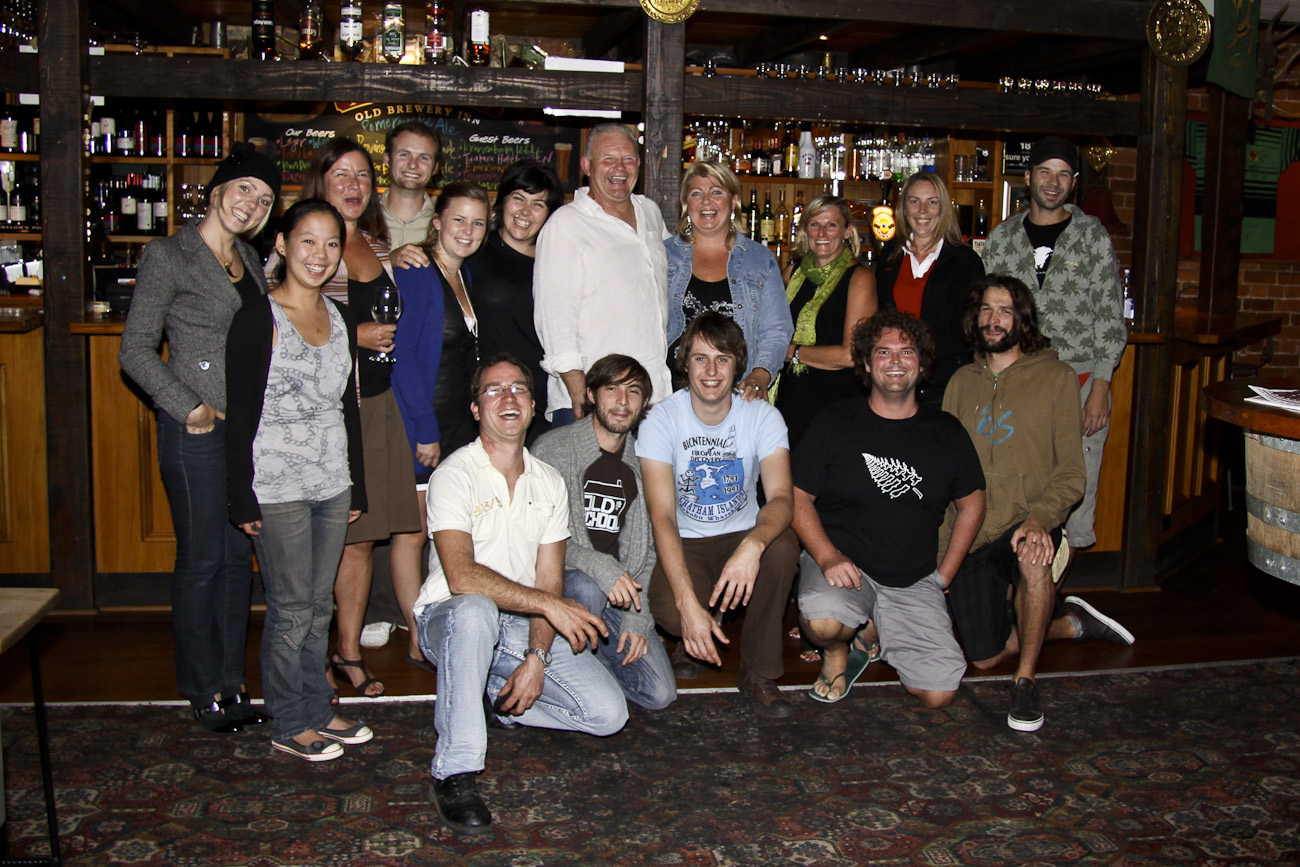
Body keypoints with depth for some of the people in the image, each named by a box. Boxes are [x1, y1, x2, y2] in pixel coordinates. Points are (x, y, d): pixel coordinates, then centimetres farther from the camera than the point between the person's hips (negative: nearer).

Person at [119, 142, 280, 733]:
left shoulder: (248, 260, 14)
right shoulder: (168, 256, -6)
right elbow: (136, 350, -8)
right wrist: (189, 407, -14)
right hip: (197, 431, -7)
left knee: (239, 556, 11)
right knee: (201, 559, 2)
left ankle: (231, 681, 22)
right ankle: (203, 689, 15)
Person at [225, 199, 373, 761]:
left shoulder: (341, 319, 10)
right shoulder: (257, 319, -8)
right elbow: (240, 417, -10)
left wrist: (357, 486, 15)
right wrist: (243, 499, -13)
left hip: (332, 484, 6)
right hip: (278, 487, -5)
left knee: (319, 605, 13)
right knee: (291, 609, 1)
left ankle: (317, 710, 26)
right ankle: (289, 725, 15)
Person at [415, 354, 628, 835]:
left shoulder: (550, 484, 5)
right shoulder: (455, 476, -12)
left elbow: (550, 582, 1)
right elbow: (462, 576, -26)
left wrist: (536, 659, -13)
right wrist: (549, 603, -28)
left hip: (524, 627, 5)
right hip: (450, 620, -5)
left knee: (608, 712, -13)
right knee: (475, 610, -42)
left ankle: (497, 698, 11)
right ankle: (454, 773, -30)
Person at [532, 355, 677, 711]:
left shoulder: (640, 464, 10)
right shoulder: (553, 449, -6)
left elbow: (643, 549, 11)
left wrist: (637, 617, -2)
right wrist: (596, 565, -28)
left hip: (619, 594, 4)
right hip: (559, 581, -4)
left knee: (659, 693, -9)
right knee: (587, 588, -39)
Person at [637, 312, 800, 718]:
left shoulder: (763, 416, -6)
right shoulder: (661, 421, -12)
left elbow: (781, 498, -19)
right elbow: (662, 515, -21)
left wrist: (753, 545, -44)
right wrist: (689, 603, -34)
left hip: (742, 537, 2)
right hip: (685, 545, -2)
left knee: (783, 545, -33)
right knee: (670, 611, -34)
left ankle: (758, 671, -12)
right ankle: (693, 640, 8)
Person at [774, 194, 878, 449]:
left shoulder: (860, 278, -4)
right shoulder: (793, 272, 11)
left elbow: (851, 355, -12)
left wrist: (793, 352, -4)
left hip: (837, 400, -4)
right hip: (790, 398, 4)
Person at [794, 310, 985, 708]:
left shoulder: (946, 432, 9)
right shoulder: (836, 422, 1)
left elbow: (972, 504, 17)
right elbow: (798, 496, 0)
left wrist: (943, 576, 8)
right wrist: (828, 557, -16)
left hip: (914, 583, 3)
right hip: (843, 564, -3)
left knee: (939, 692, -13)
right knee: (823, 622, -37)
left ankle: (871, 633, 16)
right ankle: (836, 652, 2)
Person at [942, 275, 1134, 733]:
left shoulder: (1056, 377, 1)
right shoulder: (961, 382, 12)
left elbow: (1070, 472, -5)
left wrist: (1040, 518, -25)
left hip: (1028, 525, -4)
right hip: (971, 536, 4)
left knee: (1034, 556, -39)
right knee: (985, 657, 0)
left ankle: (1025, 680, -19)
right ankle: (1072, 622, 28)